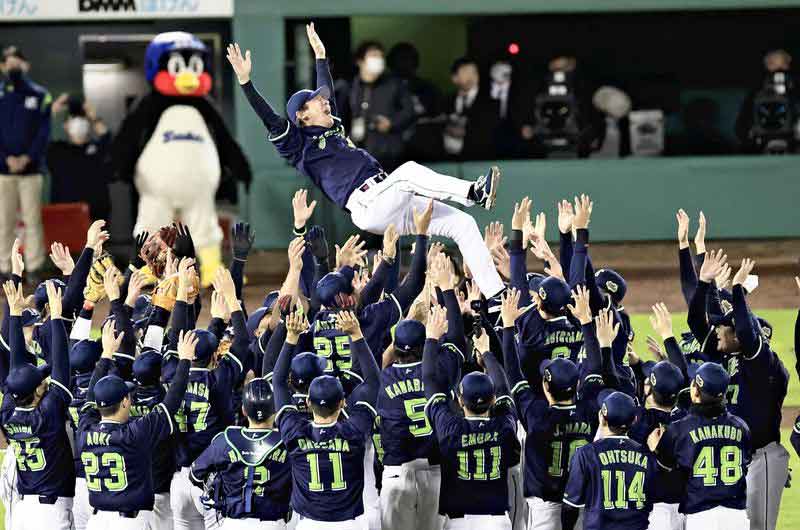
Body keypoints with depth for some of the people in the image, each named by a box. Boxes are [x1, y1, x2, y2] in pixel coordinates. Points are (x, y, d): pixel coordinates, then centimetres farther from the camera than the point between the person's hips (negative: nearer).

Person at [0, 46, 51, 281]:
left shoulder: (40, 95, 5)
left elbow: (44, 131, 2)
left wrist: (27, 158, -10)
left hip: (31, 168, 0)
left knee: (33, 219, -1)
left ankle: (34, 268, 2)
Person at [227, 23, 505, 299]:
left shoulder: (333, 129, 30)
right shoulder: (299, 145, 6)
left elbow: (326, 91, 45)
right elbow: (271, 119, -6)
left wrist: (320, 55, 50)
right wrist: (245, 81, -14)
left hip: (395, 208, 8)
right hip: (367, 204, -8)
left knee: (463, 224, -4)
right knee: (408, 171, -35)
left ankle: (496, 296, -10)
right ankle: (474, 192, -43)